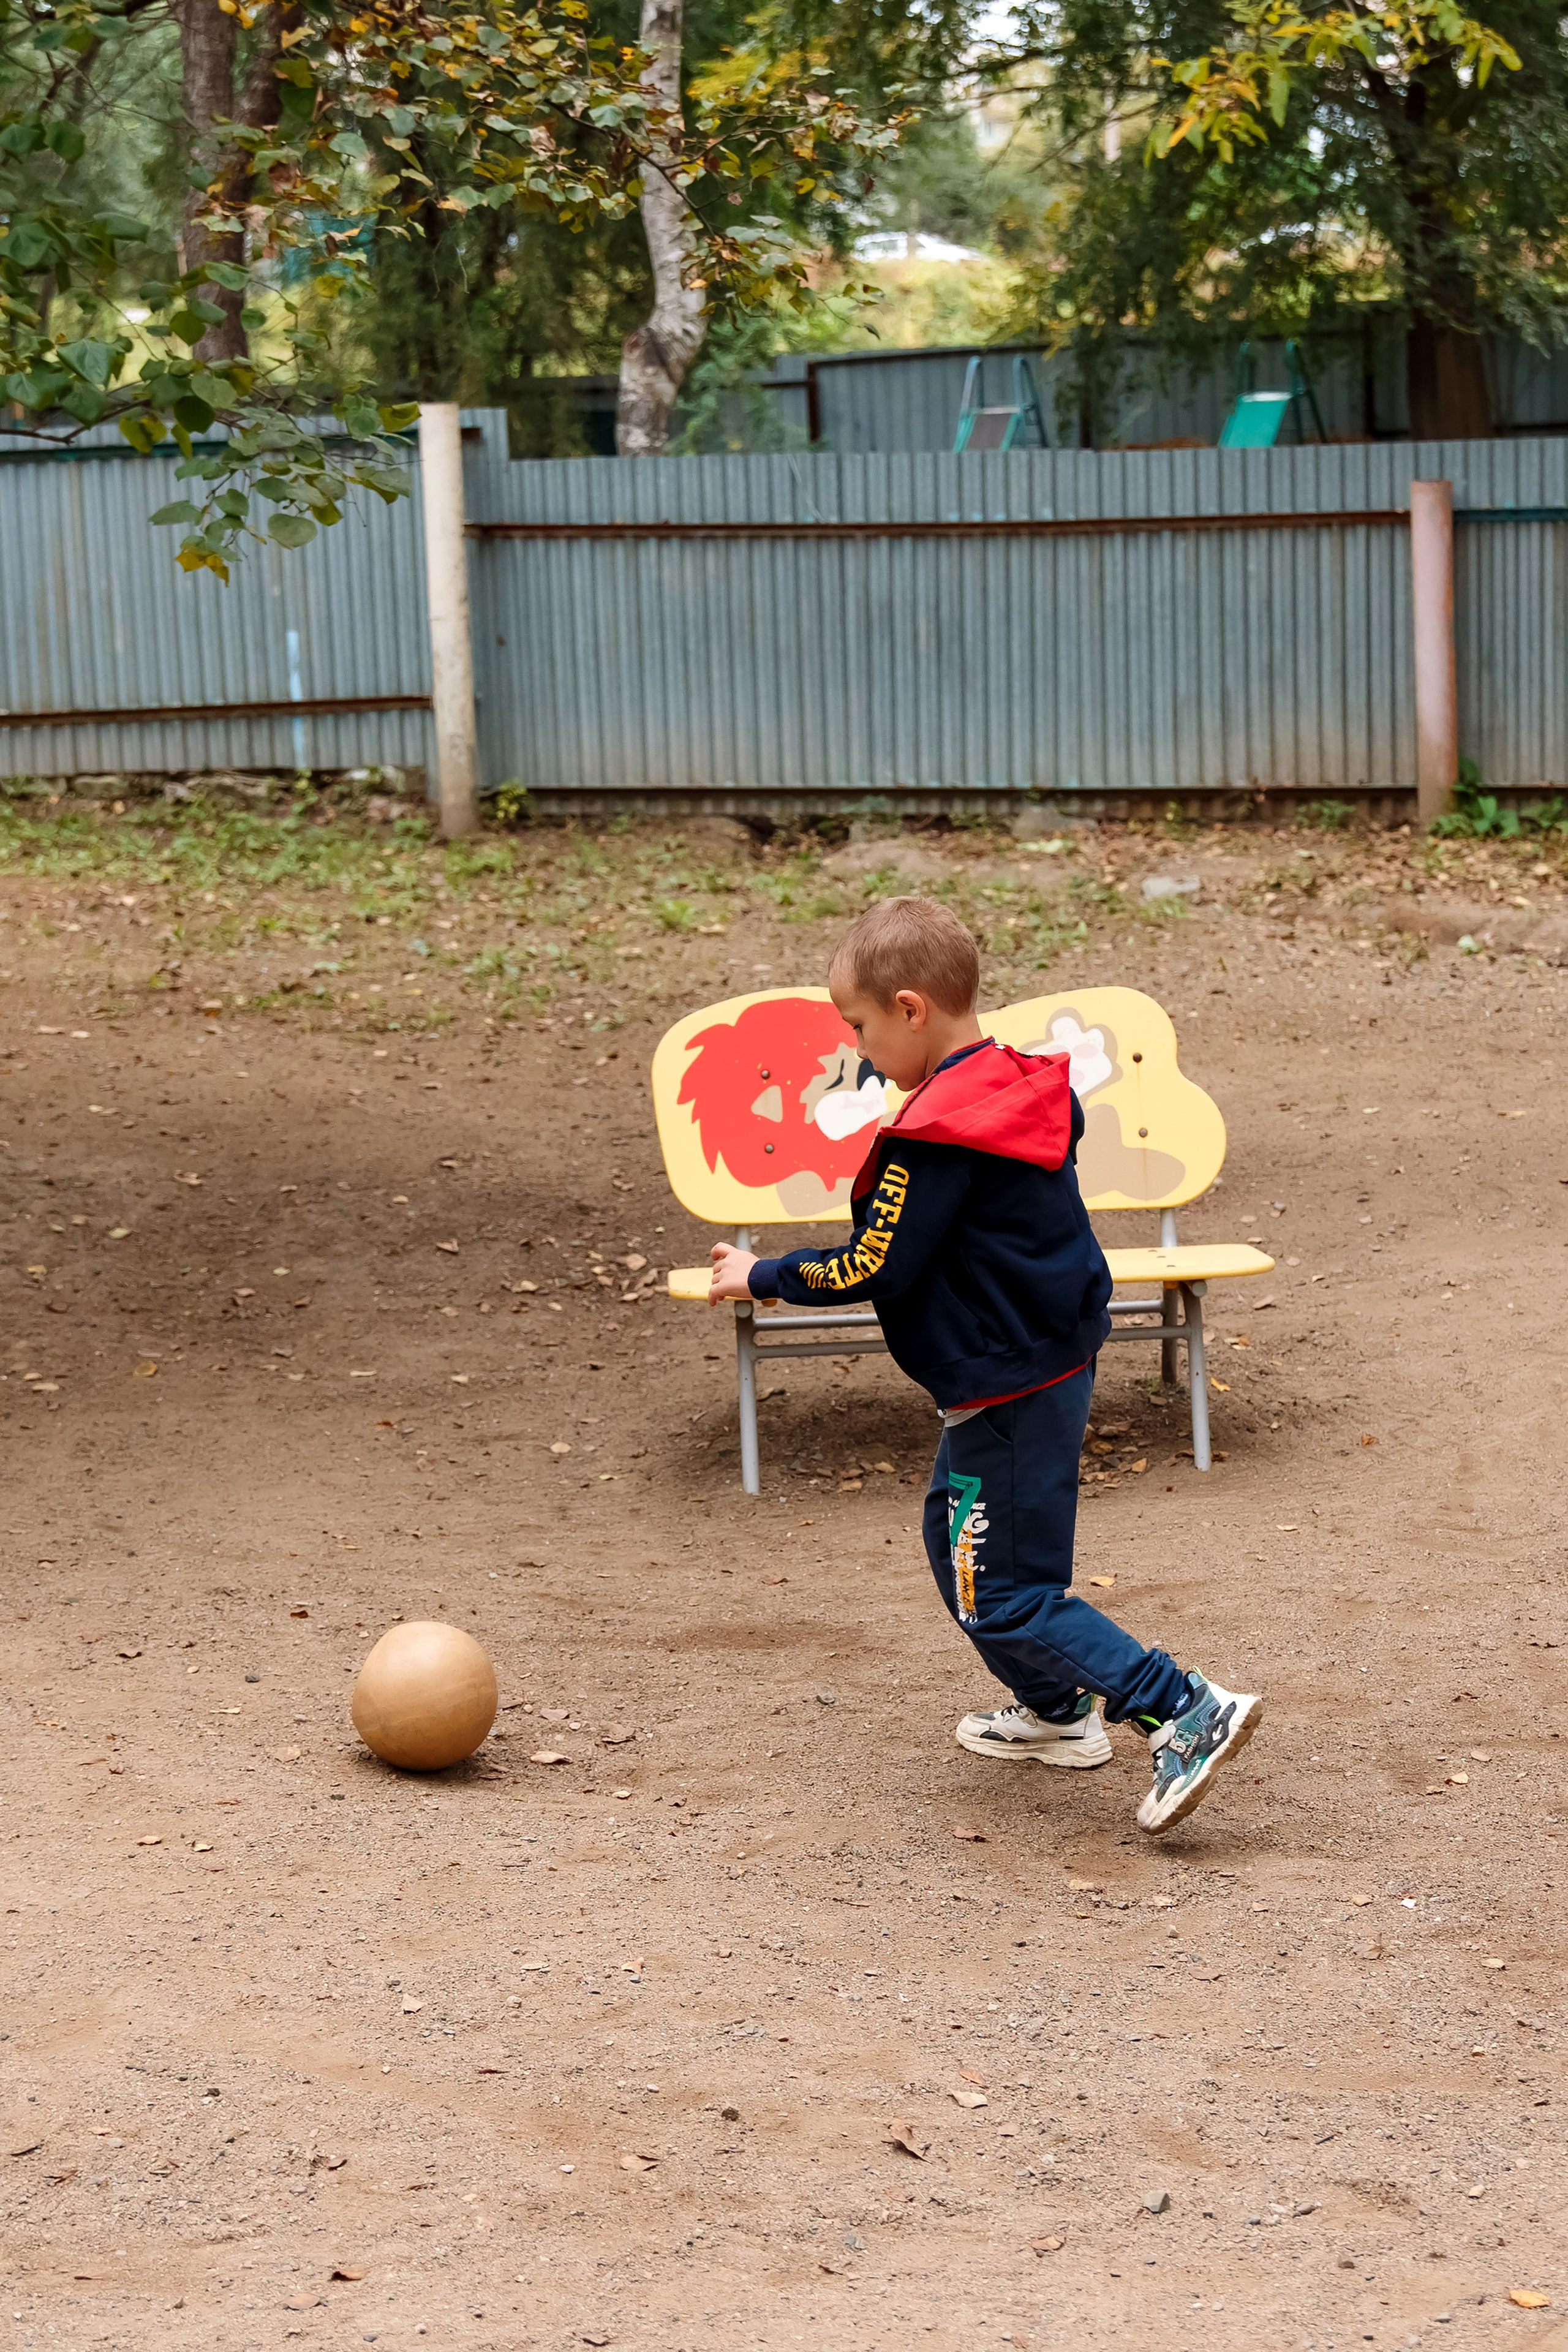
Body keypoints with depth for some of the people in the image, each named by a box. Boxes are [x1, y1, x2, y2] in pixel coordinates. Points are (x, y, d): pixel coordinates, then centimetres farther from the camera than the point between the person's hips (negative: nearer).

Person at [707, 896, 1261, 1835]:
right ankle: (1058, 1710, 36)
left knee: (1006, 1597, -4)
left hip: (1008, 1391, -10)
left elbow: (874, 1270, -19)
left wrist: (762, 1278, -5)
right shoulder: (1026, 1086, 4)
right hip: (1060, 1359, 10)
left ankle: (1188, 1715, -9)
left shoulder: (935, 1139, -23)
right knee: (955, 1537, 25)